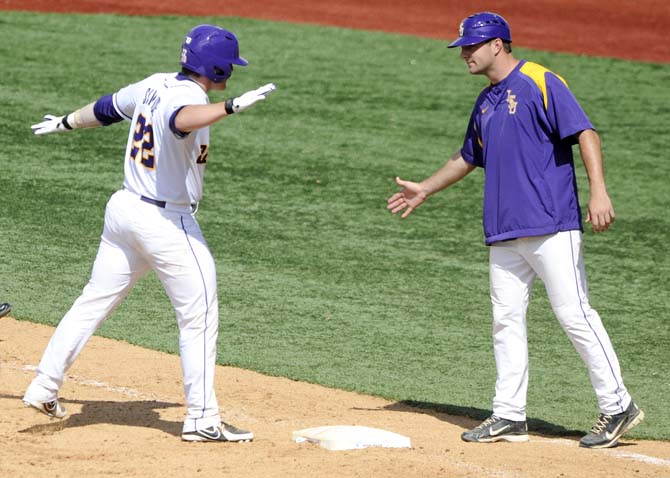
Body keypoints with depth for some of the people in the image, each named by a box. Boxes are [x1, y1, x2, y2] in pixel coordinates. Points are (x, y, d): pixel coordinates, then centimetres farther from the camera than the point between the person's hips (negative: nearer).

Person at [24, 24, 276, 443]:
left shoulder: (156, 85, 6)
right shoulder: (188, 97, -19)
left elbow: (107, 108, 23)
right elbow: (181, 120, -44)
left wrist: (66, 123, 40)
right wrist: (232, 106, -58)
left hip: (124, 207, 9)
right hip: (167, 222, -9)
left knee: (94, 301, 17)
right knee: (200, 315, -1)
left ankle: (44, 388, 19)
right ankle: (203, 419, -1)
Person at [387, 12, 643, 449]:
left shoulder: (541, 83, -6)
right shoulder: (485, 102, 19)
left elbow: (585, 134, -14)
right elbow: (468, 159, 34)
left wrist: (598, 191, -25)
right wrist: (424, 189, 37)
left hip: (551, 227, -8)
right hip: (504, 232, 8)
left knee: (575, 315, -9)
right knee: (506, 321, 6)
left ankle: (618, 407, -3)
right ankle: (509, 416, 11)